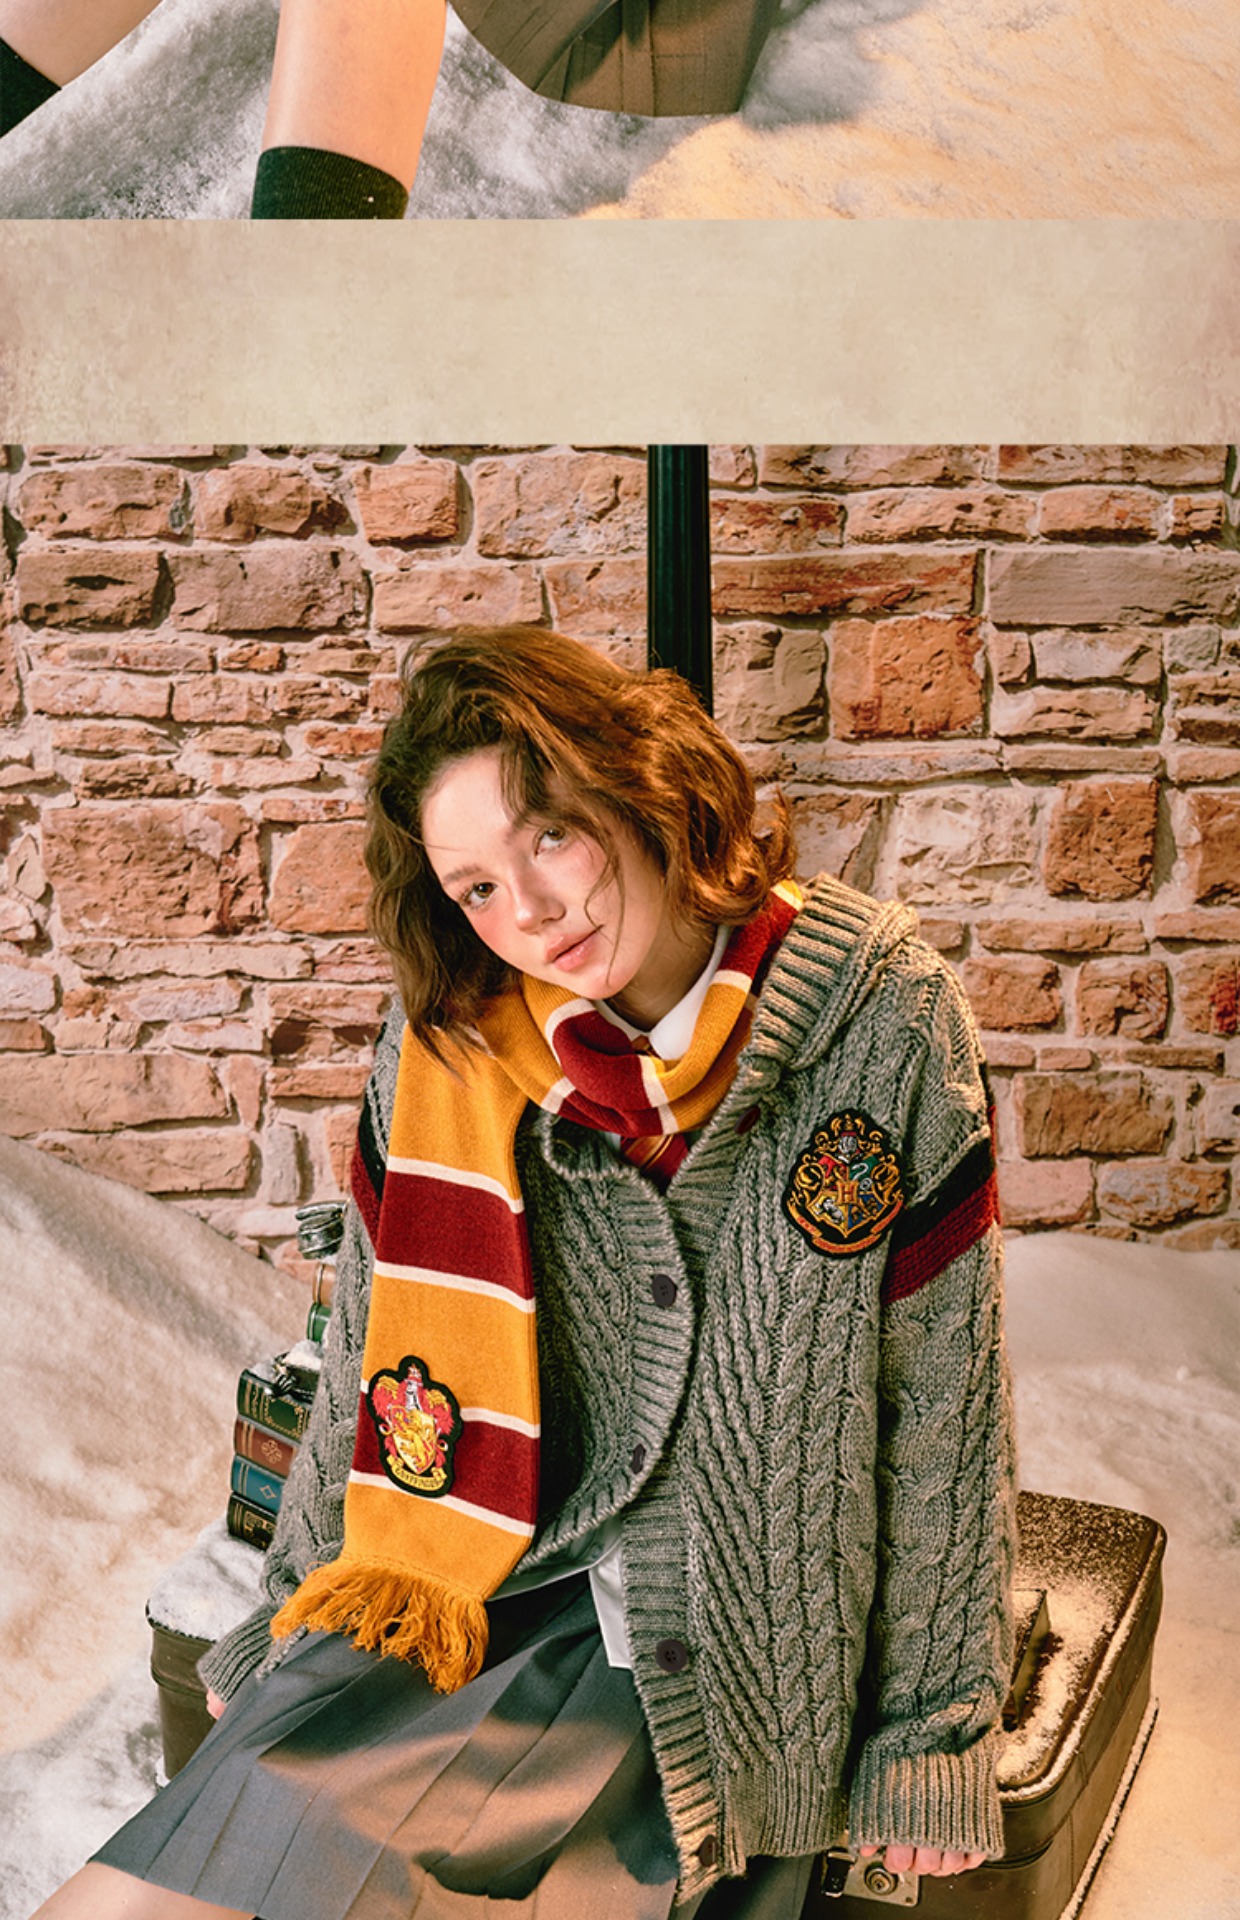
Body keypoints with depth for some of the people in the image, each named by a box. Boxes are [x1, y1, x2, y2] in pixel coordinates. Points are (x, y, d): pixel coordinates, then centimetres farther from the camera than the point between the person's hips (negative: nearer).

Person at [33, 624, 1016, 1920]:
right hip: (459, 1604, 3)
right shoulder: (448, 1041, -2)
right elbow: (376, 1349, 10)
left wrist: (932, 1729, 2)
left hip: (734, 1650, -2)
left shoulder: (881, 1022, -9)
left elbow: (941, 1394, -3)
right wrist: (302, 1610, 17)